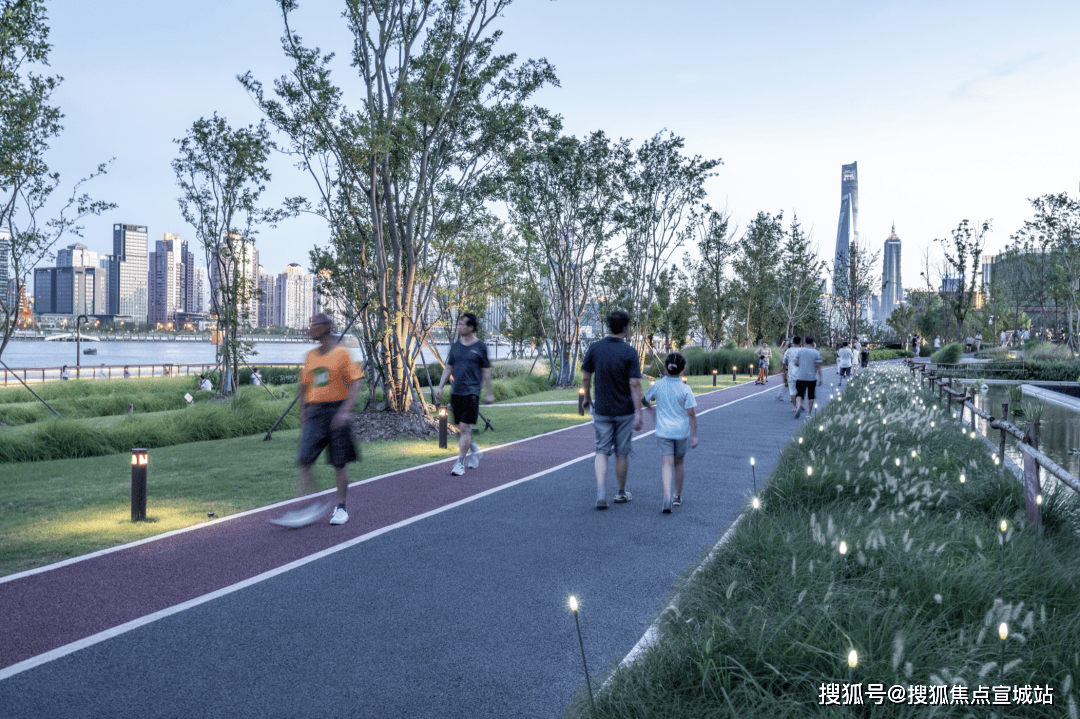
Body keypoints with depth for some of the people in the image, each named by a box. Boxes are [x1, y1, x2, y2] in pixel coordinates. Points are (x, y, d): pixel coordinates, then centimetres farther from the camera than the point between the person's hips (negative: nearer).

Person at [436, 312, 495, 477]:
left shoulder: (480, 347, -2)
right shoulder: (455, 345, 10)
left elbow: (486, 372, 3)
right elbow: (448, 367, 16)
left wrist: (489, 393, 3)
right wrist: (440, 387, 9)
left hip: (471, 392, -5)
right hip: (455, 392, 5)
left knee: (465, 427, -9)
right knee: (462, 428, 10)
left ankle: (460, 462, -3)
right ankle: (474, 451, 34)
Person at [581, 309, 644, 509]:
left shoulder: (595, 348, -4)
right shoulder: (630, 353, -13)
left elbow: (586, 377, 2)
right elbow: (635, 385, -16)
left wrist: (587, 398, 19)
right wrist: (638, 413, -14)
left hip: (602, 410, 2)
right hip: (624, 410, -1)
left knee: (602, 451, 7)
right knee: (622, 453, 13)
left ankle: (601, 492, -12)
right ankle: (621, 493, 27)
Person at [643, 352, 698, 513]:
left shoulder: (657, 386, -5)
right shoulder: (686, 389, -10)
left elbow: (645, 399, 13)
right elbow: (691, 414, -9)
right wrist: (694, 435, -2)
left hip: (663, 431, 0)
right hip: (681, 431, 0)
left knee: (667, 463, -4)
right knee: (679, 463, 17)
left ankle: (667, 495, -26)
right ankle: (678, 496, 30)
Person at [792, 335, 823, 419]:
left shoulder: (800, 351, 1)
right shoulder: (816, 352, -1)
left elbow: (796, 363, 2)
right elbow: (818, 366, -5)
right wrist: (820, 378, -3)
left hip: (800, 377, 0)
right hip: (812, 377, 0)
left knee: (799, 394, 2)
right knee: (811, 396, 11)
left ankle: (798, 405, -28)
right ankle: (809, 413, 13)